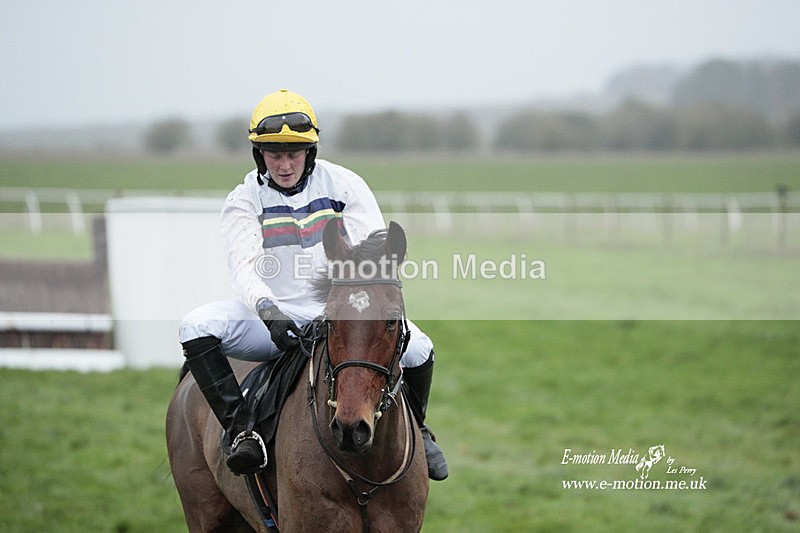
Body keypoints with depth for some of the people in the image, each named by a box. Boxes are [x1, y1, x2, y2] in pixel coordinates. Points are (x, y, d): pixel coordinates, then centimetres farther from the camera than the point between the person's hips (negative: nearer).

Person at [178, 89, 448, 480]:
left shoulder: (344, 186, 2)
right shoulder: (244, 202, 0)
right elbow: (245, 268, -15)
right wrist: (269, 311, -36)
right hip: (273, 319, 0)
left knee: (417, 349, -25)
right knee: (196, 326, -27)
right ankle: (242, 431, -29)